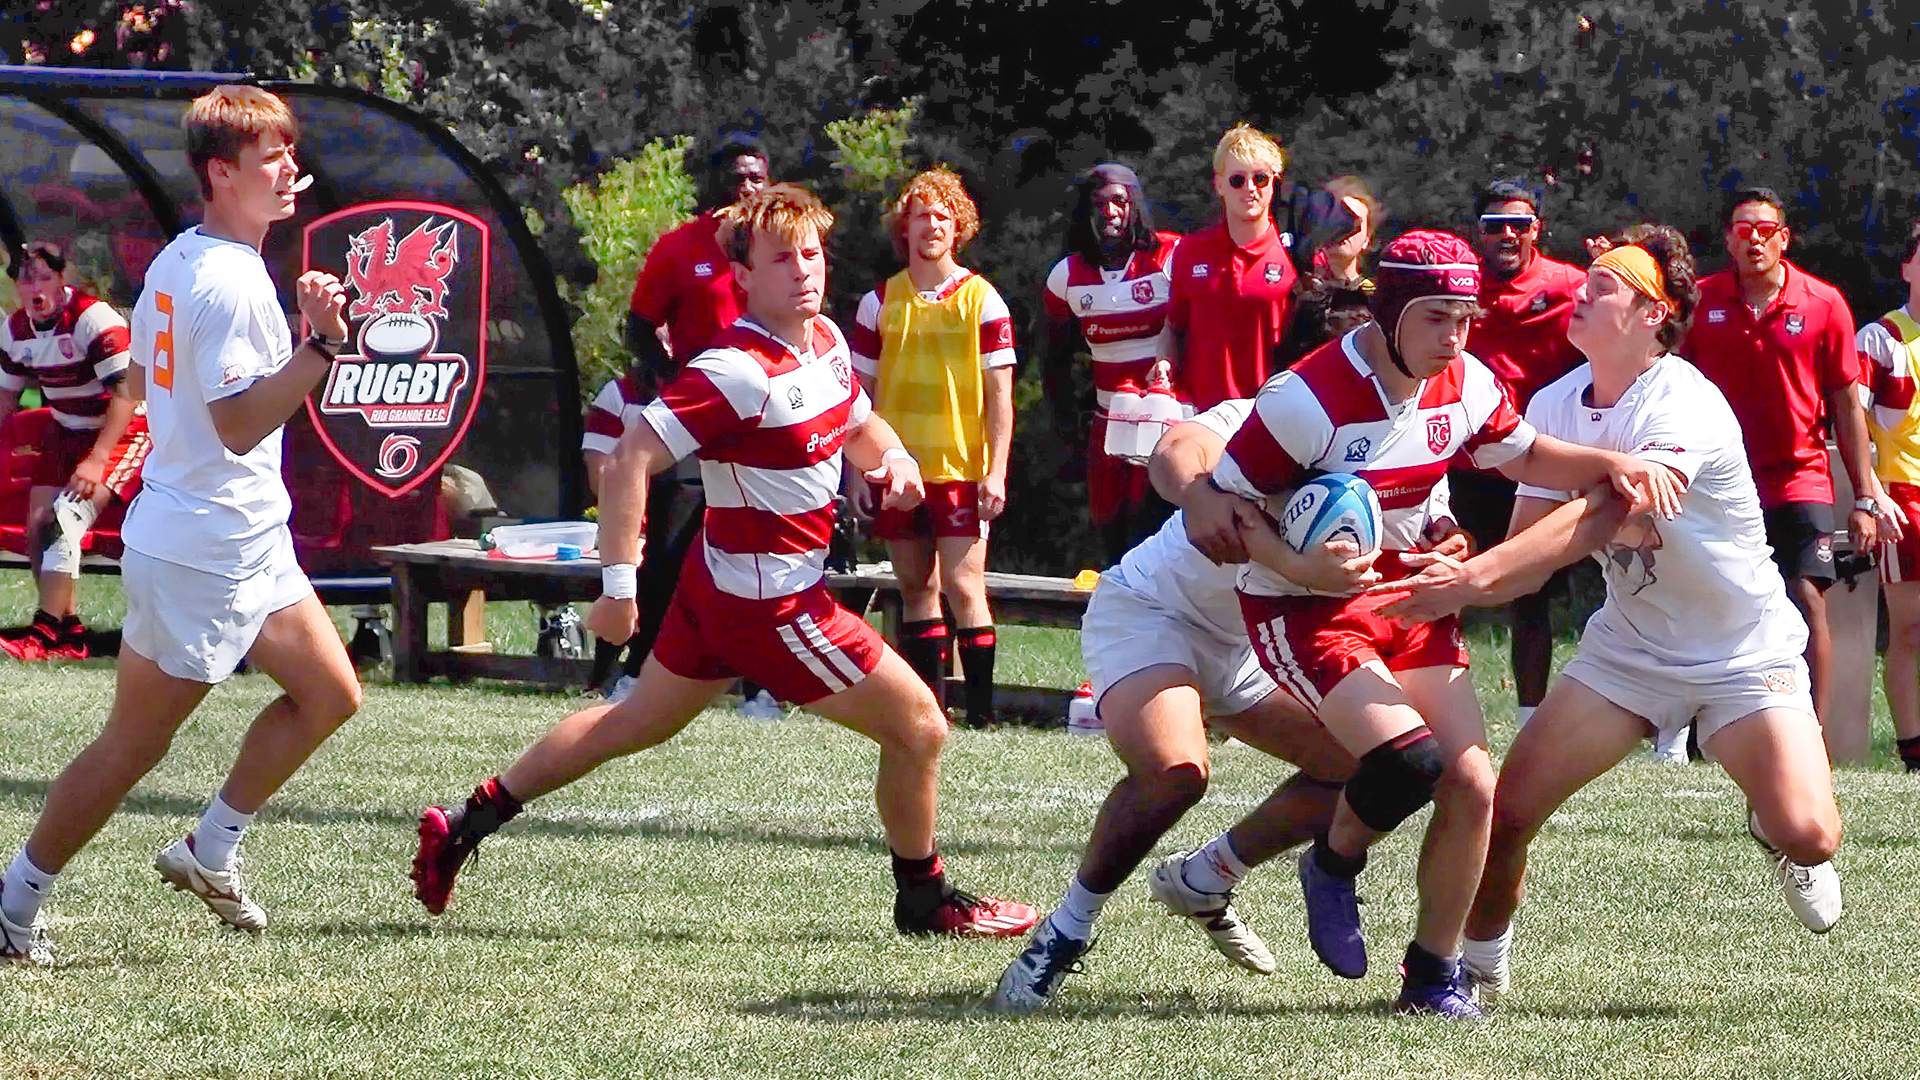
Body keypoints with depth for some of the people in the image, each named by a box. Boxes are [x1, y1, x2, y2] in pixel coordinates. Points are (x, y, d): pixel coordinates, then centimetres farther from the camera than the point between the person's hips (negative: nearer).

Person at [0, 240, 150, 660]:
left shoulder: (93, 319, -22)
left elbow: (126, 393, -24)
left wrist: (96, 461, -29)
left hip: (121, 433, -8)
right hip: (66, 434, 8)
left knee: (67, 518, -24)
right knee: (38, 525, -5)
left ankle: (45, 631, -23)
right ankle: (69, 629, 4)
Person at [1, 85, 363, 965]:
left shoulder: (177, 262, 8)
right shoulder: (231, 283, -22)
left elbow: (140, 381, 20)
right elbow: (241, 424, -26)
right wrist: (321, 345, -33)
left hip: (249, 544, 10)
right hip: (202, 554, -10)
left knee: (328, 693, 14)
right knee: (134, 745, -1)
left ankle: (210, 851, 22)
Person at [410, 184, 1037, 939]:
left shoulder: (825, 340, 3)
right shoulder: (740, 373, -25)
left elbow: (860, 426, 22)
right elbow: (629, 462, -27)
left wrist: (894, 459, -1)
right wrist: (620, 589, -28)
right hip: (770, 602, -10)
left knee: (640, 722, 22)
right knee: (918, 727, 0)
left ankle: (466, 825, 28)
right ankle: (924, 900, 19)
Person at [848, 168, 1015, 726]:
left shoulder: (982, 301, 0)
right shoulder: (880, 302, 8)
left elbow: (999, 392, -1)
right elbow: (862, 393, 12)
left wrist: (996, 471, -8)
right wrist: (858, 469, 6)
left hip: (961, 470, -3)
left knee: (963, 586, -9)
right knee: (916, 587, 6)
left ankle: (981, 704, -6)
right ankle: (928, 702, 10)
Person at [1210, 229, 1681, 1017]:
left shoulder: (1465, 384, -3)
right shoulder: (1309, 399, -23)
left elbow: (1523, 456, 16)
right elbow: (1217, 501, -17)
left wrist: (1612, 464, -2)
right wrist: (1295, 565, -32)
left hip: (1407, 596, 7)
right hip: (1304, 609, -7)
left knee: (1473, 786, -3)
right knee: (1410, 760, -26)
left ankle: (1434, 975, 13)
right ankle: (1333, 866, 6)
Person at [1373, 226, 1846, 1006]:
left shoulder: (1686, 407, -25)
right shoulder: (1555, 405, -3)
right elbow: (1531, 538, -5)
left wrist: (1478, 575, -48)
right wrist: (1452, 579, -28)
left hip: (1745, 652, -5)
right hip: (1628, 644, 5)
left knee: (1808, 837, -22)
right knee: (1504, 812, -10)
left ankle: (1771, 830, 15)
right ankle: (1481, 964, 14)